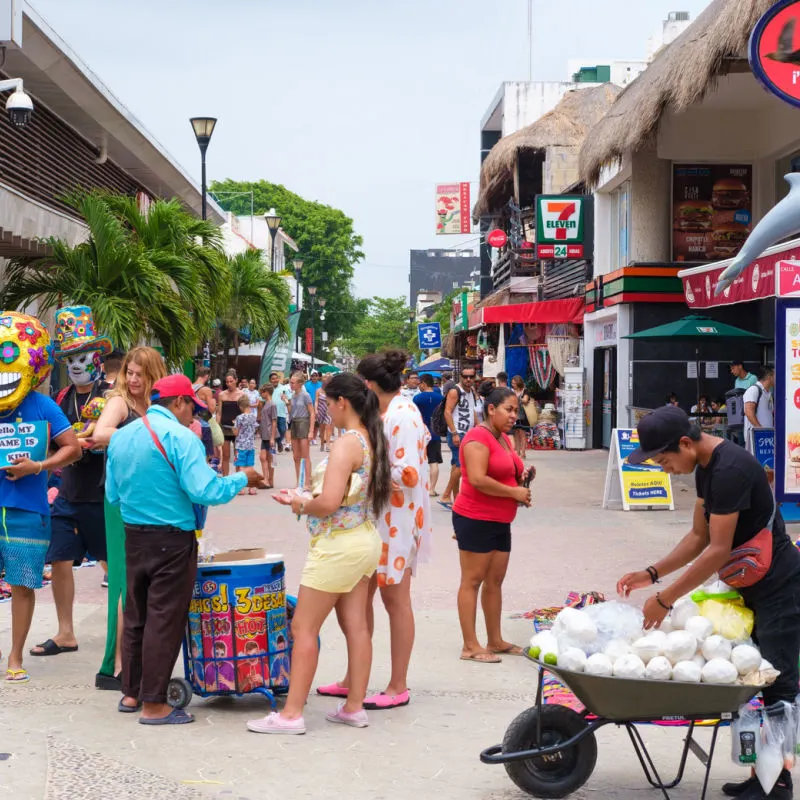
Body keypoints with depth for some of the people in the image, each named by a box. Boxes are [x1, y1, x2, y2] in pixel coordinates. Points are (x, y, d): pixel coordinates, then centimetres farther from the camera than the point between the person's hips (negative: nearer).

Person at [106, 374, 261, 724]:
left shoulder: (120, 436, 7)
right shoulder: (180, 437, -16)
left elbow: (113, 494, 12)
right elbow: (205, 491, -22)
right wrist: (241, 479, -8)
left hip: (133, 536, 7)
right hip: (172, 540, -7)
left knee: (135, 616, 17)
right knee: (164, 620, 0)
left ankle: (131, 692, 26)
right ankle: (153, 704, 5)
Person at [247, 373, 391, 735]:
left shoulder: (346, 445, -20)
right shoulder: (372, 440, 8)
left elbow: (328, 503, -27)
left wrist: (301, 504, -7)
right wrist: (305, 500, 13)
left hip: (337, 546, -9)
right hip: (365, 541, 9)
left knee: (303, 628, -1)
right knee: (356, 626, 12)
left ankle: (291, 713, 2)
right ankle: (354, 707, 18)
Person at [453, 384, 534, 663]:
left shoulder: (504, 438, 15)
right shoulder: (478, 437, -15)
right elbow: (477, 479, -26)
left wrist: (523, 477, 7)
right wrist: (514, 492, -18)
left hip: (500, 522, 9)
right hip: (475, 520, -9)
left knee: (495, 581, 12)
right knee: (472, 580, -5)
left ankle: (495, 640, 19)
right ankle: (470, 646, -2)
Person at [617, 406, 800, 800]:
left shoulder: (730, 470, -26)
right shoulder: (706, 468, 5)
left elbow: (718, 551, -26)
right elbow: (699, 536, 12)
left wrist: (665, 600, -21)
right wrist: (653, 573, 2)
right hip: (750, 585, 10)